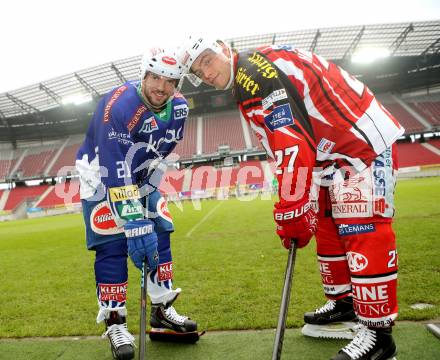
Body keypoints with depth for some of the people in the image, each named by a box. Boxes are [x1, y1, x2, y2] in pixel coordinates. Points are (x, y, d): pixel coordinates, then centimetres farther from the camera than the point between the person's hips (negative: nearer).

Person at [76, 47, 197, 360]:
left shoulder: (179, 108, -11)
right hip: (101, 176, -6)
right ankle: (115, 324, 0)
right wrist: (134, 221, -39)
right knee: (113, 244, -14)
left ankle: (162, 310, 13)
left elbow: (161, 153, -1)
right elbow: (114, 173, -38)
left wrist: (148, 189, -9)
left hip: (141, 178, 6)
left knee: (159, 233, 0)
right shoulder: (117, 106, -32)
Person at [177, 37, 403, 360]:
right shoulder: (245, 82, 13)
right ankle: (343, 302, 29)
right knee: (326, 226, 14)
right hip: (331, 152, 10)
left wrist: (292, 210, -26)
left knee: (363, 232, -12)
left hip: (364, 140, -10)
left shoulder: (254, 70, -19)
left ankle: (377, 332, -2)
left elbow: (293, 143, -28)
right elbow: (283, 136, 14)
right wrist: (294, 205, 11)